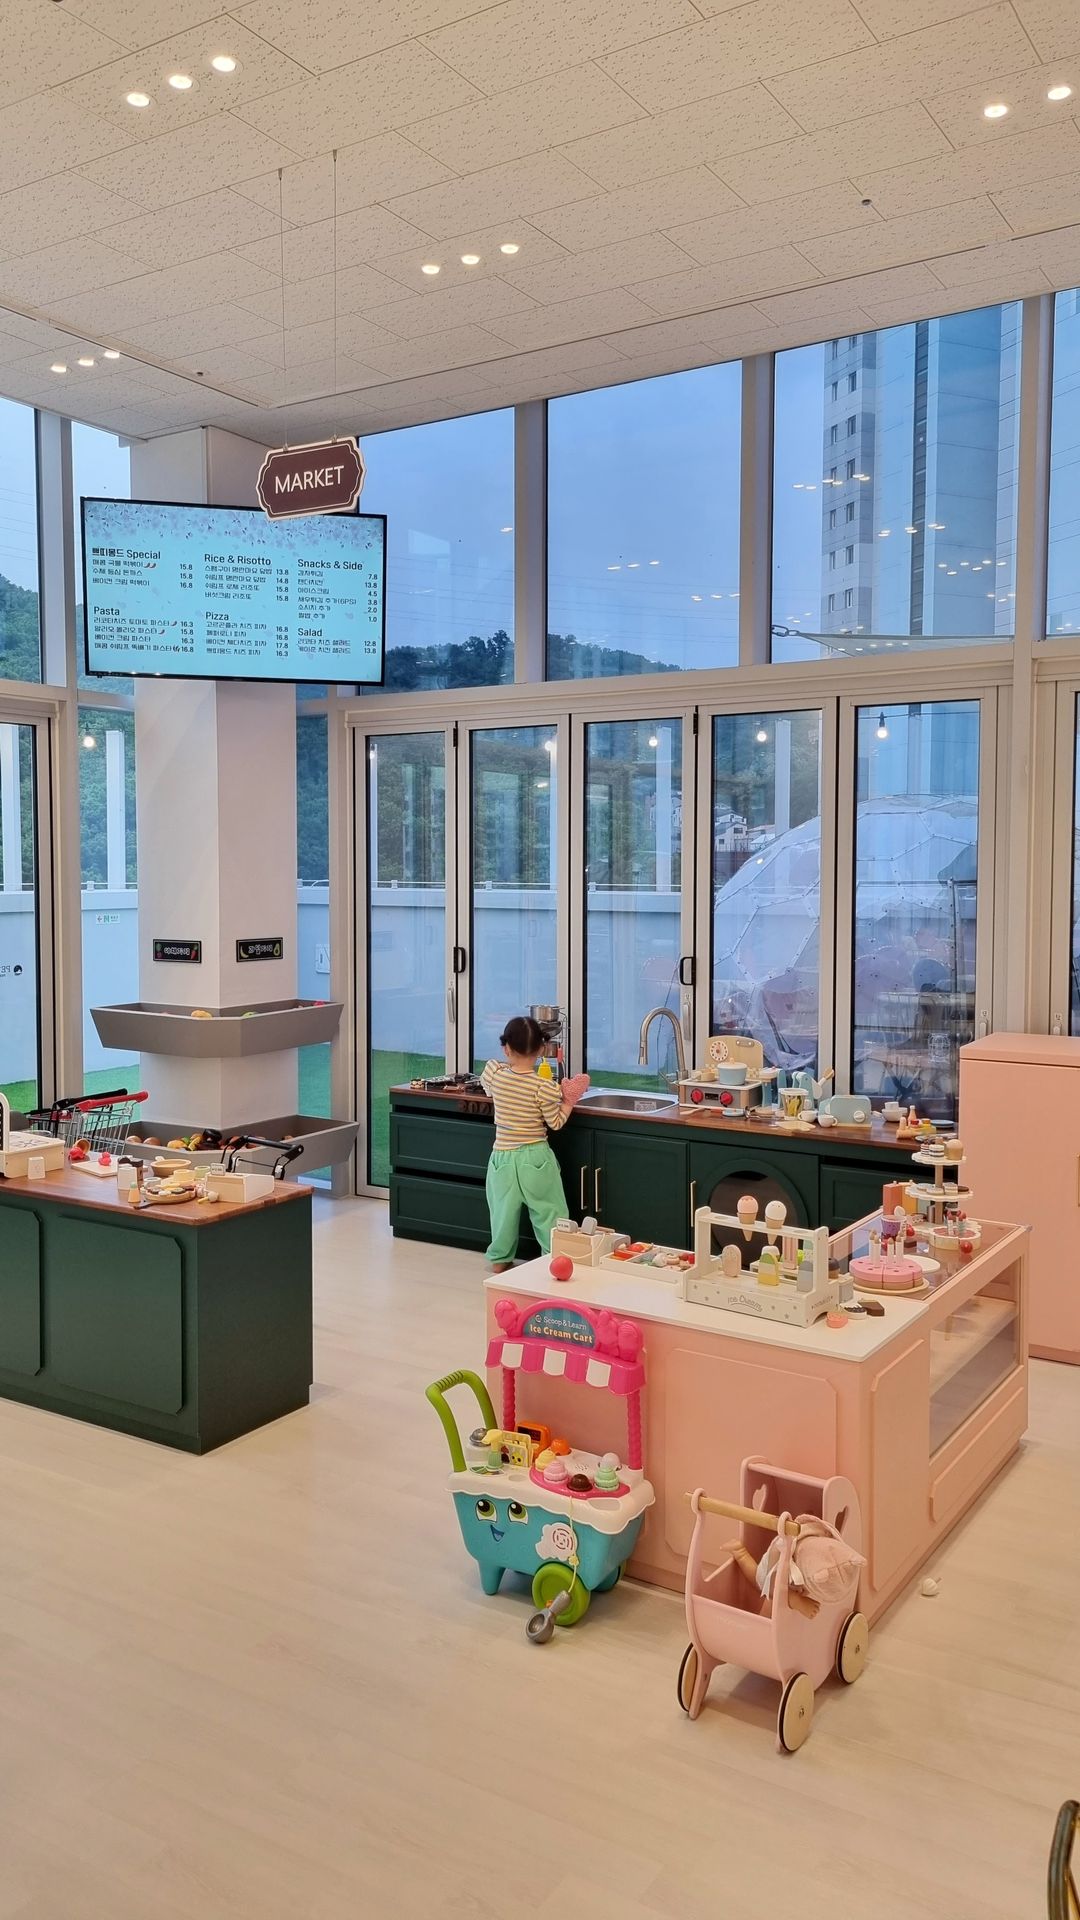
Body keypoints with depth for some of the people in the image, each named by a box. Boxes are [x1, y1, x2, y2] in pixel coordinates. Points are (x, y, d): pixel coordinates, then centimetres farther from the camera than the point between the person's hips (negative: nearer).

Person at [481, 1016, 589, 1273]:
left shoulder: (493, 1073, -9)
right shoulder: (545, 1087, -17)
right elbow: (556, 1123, -7)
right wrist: (570, 1099, 4)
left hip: (503, 1157, 3)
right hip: (536, 1158, -3)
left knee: (505, 1210, 16)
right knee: (548, 1212, 8)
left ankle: (500, 1260, 27)